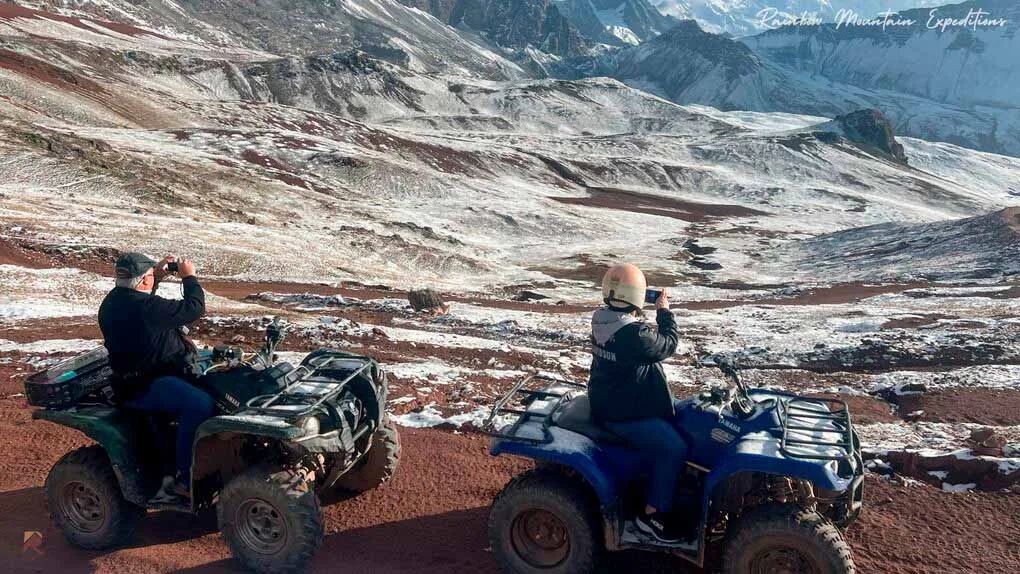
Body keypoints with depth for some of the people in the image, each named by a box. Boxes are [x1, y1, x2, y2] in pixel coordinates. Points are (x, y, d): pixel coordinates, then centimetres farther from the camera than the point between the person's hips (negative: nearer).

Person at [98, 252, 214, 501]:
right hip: (143, 387, -11)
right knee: (199, 404, -32)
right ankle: (184, 481, -24)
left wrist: (158, 275, 18)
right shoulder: (147, 307, -25)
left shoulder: (114, 299, 5)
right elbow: (194, 308, -18)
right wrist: (189, 276, -4)